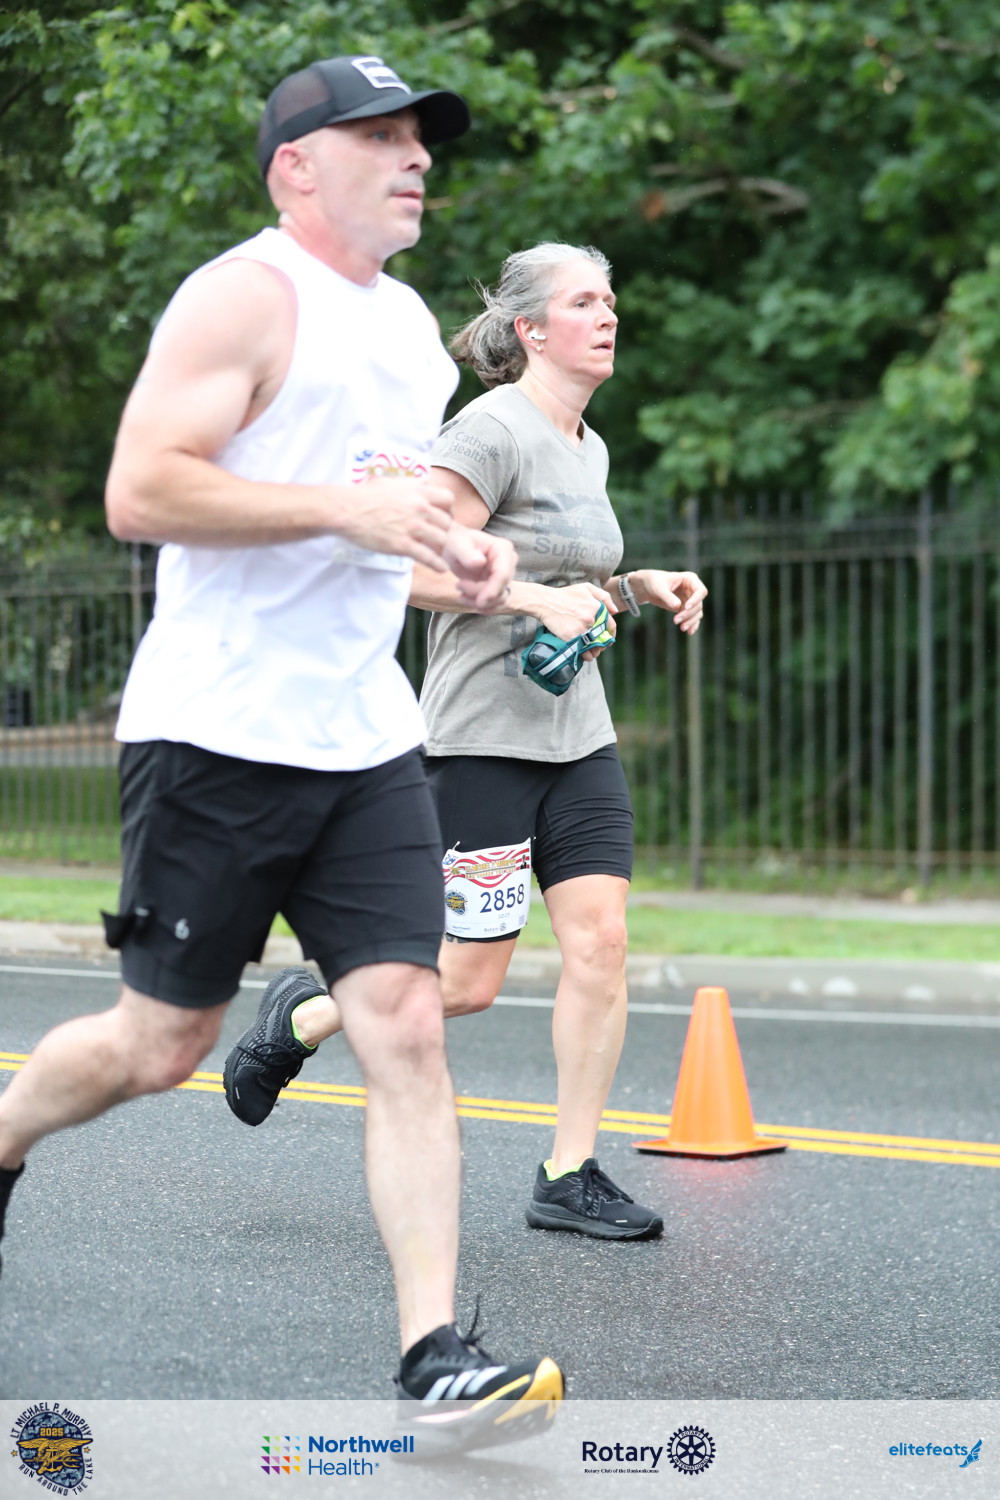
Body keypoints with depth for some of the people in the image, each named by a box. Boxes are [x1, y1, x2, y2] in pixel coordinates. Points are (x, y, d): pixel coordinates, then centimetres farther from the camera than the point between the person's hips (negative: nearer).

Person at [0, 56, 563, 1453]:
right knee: (161, 1042, 4)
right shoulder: (245, 297, -9)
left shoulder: (412, 324, 17)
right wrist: (348, 508, -24)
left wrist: (458, 548, 10)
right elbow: (140, 493, -19)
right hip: (218, 737, -6)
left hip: (365, 743, 7)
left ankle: (435, 1360, -7)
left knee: (408, 1027, -6)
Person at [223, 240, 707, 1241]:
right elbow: (414, 569, -17)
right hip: (484, 737, -8)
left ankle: (571, 1176, 3)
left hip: (577, 737, 8)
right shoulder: (494, 429, -11)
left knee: (600, 940, -4)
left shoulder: (588, 448, 16)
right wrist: (538, 598, -23)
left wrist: (639, 588, 11)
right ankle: (299, 1022, 23)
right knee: (469, 981, -3)